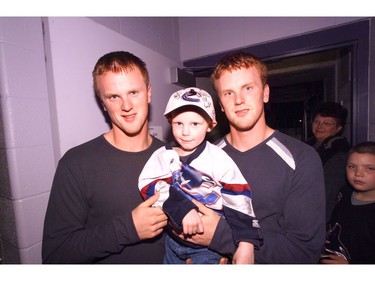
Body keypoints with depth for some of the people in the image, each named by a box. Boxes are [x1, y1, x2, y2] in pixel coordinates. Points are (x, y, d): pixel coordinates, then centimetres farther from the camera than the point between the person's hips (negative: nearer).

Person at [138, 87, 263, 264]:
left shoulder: (218, 158, -16)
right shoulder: (162, 156, -8)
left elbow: (238, 200, -14)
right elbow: (149, 186, -20)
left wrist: (246, 244, -15)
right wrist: (180, 208, -34)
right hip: (173, 239, 4)